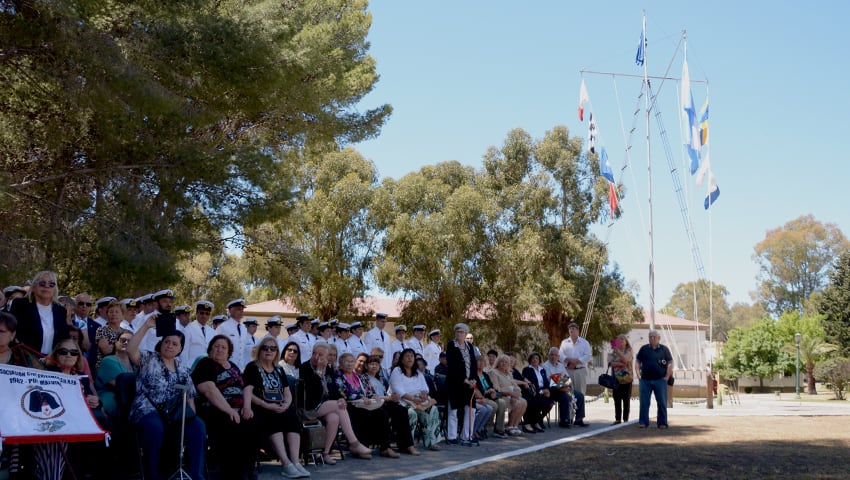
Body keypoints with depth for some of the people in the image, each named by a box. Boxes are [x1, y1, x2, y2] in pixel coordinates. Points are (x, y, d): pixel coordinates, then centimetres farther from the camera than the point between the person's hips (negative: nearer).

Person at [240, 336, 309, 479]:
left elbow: (287, 392, 17)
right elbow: (248, 392, -8)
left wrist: (286, 404, -7)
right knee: (273, 419, -36)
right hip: (261, 409, -5)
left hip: (280, 408, 5)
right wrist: (267, 405, -21)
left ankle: (295, 462, -36)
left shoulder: (279, 370, 22)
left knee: (293, 418, -27)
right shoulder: (252, 368, 4)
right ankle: (287, 464, -42)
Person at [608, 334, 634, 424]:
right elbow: (610, 362, -3)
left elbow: (625, 359, -19)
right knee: (617, 401, 3)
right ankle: (617, 419, 7)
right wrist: (620, 364, -16)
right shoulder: (613, 352, 10)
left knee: (626, 400, 0)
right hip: (616, 379, 3)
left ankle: (625, 419, 5)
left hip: (627, 379, -3)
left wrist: (617, 350, -25)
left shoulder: (628, 352, 1)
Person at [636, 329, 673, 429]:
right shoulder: (644, 349, 8)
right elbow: (638, 362, 12)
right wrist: (638, 374, 1)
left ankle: (662, 423, 9)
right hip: (645, 380, 1)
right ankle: (643, 422, 8)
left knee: (662, 403, 2)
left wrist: (667, 377, -5)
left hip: (660, 380, -1)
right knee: (644, 402, 2)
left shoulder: (664, 349, 4)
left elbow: (670, 363, 3)